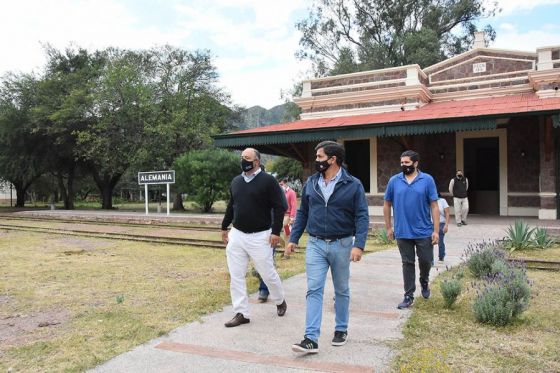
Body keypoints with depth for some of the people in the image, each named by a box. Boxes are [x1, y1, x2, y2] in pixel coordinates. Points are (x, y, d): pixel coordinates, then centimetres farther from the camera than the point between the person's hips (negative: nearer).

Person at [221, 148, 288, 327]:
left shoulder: (268, 181, -8)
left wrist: (276, 231, -15)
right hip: (236, 235, 5)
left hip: (260, 236, -5)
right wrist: (224, 227, 21)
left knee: (268, 273, 6)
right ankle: (241, 313, 15)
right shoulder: (236, 181, 10)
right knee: (236, 276, 4)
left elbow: (280, 206, -10)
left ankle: (280, 301, 34)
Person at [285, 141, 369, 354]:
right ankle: (311, 339, -3)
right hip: (315, 244, 2)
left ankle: (341, 329, 31)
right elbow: (302, 213, 11)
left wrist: (359, 245, -19)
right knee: (314, 290, -4)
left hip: (341, 244, -2)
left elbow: (362, 216, -9)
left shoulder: (353, 185, -7)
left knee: (341, 290, 14)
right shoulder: (311, 183, 4)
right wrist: (293, 239, 8)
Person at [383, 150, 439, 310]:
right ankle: (409, 296, 18)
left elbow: (434, 206, -3)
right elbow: (387, 205, 8)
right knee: (408, 264, 8)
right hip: (402, 232, 1)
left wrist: (436, 230, -7)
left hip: (424, 231, -1)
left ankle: (424, 282, 40)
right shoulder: (394, 181, 0)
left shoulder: (427, 180, -3)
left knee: (425, 261, 8)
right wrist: (388, 227, 8)